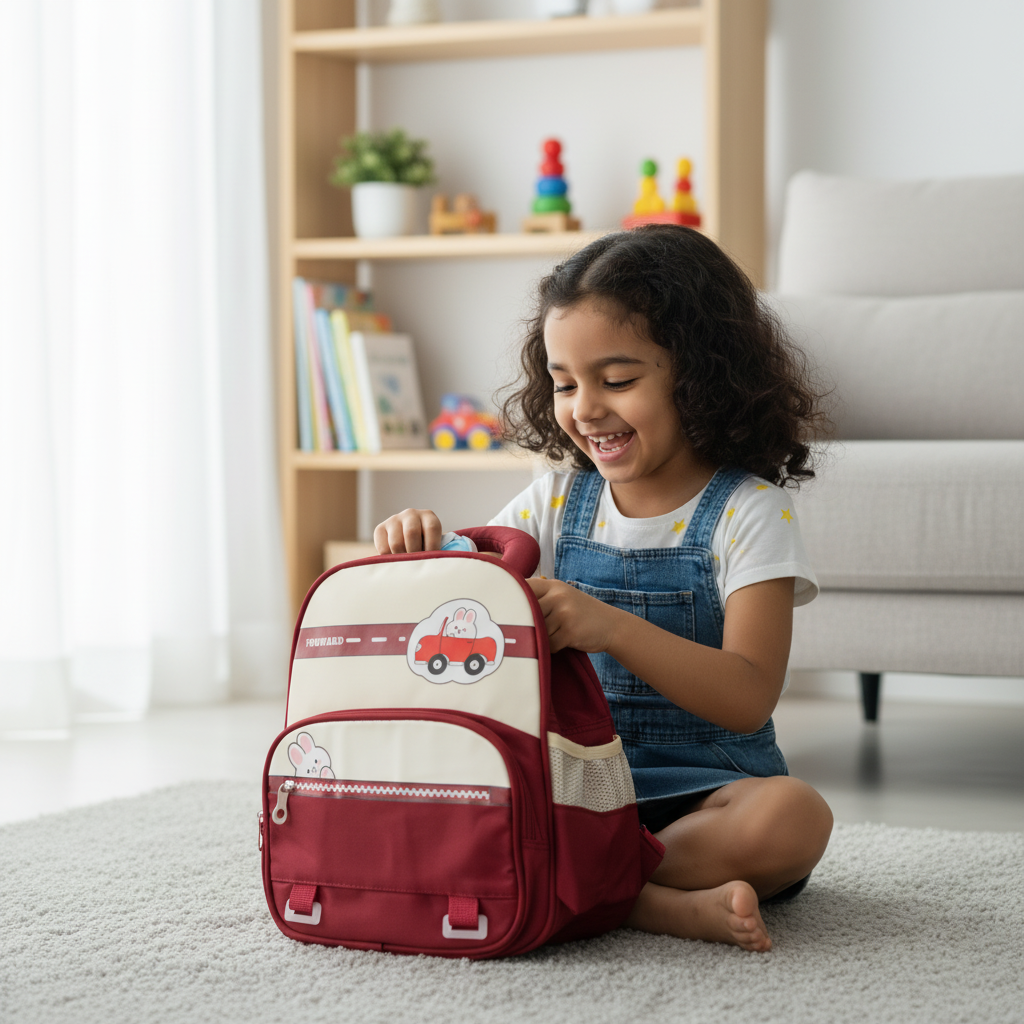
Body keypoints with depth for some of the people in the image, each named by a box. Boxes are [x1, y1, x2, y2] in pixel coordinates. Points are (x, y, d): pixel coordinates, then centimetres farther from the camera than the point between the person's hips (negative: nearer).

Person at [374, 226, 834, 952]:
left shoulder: (748, 511, -6)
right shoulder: (559, 502, 9)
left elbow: (750, 699, -17)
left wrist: (611, 627, -32)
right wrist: (418, 547, -13)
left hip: (703, 789, -4)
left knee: (792, 816, -35)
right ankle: (672, 903, -25)